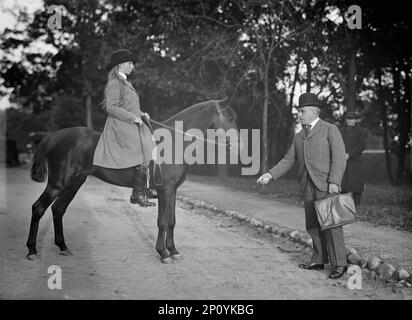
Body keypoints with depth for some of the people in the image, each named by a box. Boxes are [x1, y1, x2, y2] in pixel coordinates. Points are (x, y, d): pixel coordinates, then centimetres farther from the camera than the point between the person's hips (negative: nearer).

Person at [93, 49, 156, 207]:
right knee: (146, 155, -19)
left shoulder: (125, 83, 21)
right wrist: (133, 117, -16)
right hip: (121, 127, -10)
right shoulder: (114, 83, -8)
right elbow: (112, 107, -17)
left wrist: (141, 114, 12)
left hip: (132, 125, 10)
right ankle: (137, 195, -16)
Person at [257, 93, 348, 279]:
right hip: (308, 187, 6)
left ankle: (339, 264, -3)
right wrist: (270, 175, 0)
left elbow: (339, 157, -8)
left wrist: (334, 182, -18)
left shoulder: (330, 130, 0)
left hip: (326, 186, -6)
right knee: (313, 225, 8)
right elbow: (288, 160, 15)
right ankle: (318, 261, 16)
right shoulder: (298, 137, 19)